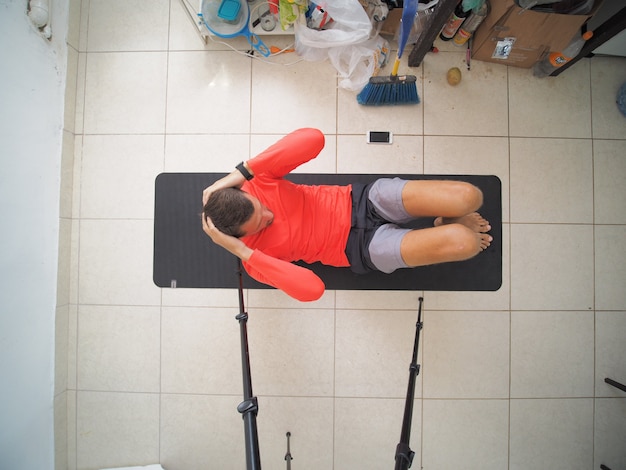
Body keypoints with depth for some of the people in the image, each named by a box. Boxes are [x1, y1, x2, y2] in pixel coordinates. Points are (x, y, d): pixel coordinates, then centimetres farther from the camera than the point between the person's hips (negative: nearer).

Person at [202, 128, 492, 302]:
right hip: (361, 248, -2)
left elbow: (313, 139, -24)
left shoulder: (252, 185, -10)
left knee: (469, 197, -15)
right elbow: (312, 289, -30)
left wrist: (240, 172, -26)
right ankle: (450, 226, 17)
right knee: (463, 243, -21)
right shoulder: (254, 256, -13)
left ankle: (449, 221, 21)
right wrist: (240, 251, -31)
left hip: (361, 200, 3)